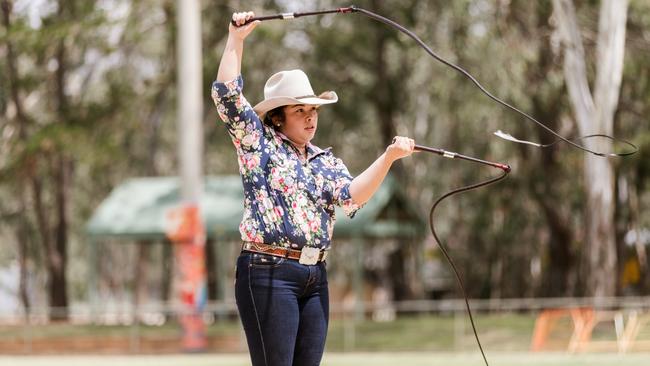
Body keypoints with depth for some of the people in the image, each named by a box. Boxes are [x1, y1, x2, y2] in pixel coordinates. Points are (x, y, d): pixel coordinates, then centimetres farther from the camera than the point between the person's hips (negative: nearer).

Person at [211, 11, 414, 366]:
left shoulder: (326, 162, 17)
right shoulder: (258, 143, 3)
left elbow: (351, 196, -3)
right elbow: (227, 93, -7)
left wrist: (389, 156, -14)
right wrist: (236, 39, -7)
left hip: (314, 276, 6)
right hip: (268, 273, -6)